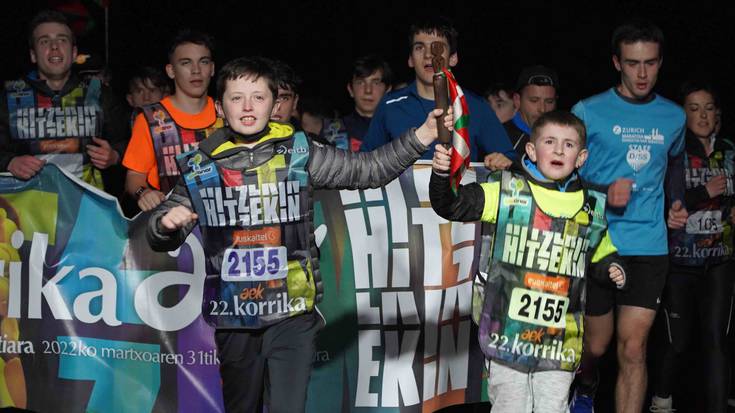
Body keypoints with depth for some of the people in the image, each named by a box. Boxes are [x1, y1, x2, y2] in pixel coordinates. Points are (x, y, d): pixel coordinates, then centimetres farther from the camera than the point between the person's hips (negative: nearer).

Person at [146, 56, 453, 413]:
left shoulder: (299, 153, -1)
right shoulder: (201, 166, 1)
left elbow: (368, 169, 0)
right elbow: (160, 238, 6)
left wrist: (420, 138, -11)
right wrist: (167, 222, -18)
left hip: (291, 315, -2)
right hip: (234, 319, 2)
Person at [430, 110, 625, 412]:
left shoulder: (593, 206, 7)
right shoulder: (508, 192, -3)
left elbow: (603, 255, 21)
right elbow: (451, 205, -10)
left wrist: (612, 271, 1)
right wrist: (442, 175, -27)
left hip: (560, 340, 2)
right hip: (508, 332, -2)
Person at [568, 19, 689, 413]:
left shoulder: (674, 117, 9)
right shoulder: (587, 112, -3)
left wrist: (677, 205, 11)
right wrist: (603, 194, -18)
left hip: (649, 246, 2)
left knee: (633, 349, -4)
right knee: (596, 344, 9)